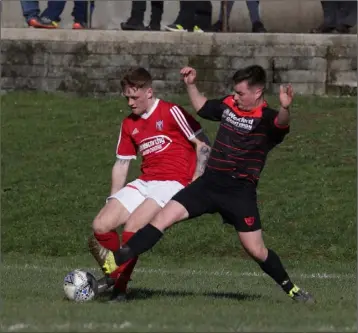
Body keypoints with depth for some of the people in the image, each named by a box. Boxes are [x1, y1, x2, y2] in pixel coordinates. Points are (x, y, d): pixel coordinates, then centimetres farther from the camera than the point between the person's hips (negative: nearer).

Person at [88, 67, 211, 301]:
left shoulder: (171, 112, -7)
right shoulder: (129, 125, 13)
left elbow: (203, 144, -8)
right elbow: (122, 164, 19)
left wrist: (196, 183, -14)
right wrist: (113, 202, 15)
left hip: (173, 183, -7)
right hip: (144, 183, 7)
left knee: (133, 226, -27)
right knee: (100, 225, -10)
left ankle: (120, 287, -14)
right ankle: (114, 271, 15)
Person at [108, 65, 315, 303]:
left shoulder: (266, 119, -12)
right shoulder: (228, 105, 8)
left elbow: (281, 124, -37)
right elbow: (202, 107, 29)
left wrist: (285, 108, -56)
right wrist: (191, 85, 19)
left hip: (240, 192, -5)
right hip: (209, 182, 5)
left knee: (256, 250, -5)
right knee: (164, 217, -7)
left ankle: (291, 289, 18)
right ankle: (115, 263, -9)